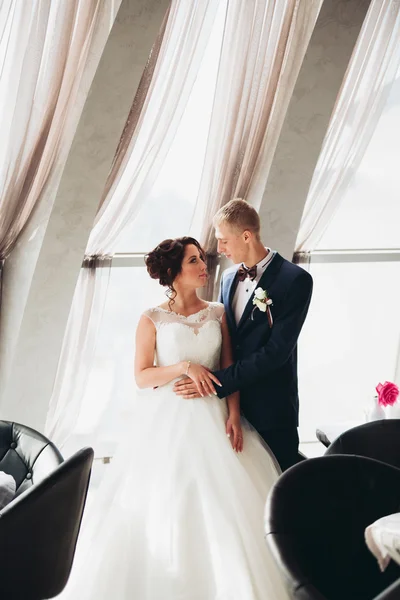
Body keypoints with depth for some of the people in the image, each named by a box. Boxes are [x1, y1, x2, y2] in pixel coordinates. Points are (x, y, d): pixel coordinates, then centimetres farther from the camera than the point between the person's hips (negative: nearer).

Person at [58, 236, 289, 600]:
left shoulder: (217, 313, 6)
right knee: (163, 506, 2)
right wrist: (184, 367, -18)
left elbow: (229, 369, 5)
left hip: (212, 418, 2)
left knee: (224, 503, 1)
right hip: (168, 420, -2)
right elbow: (142, 377, -5)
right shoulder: (153, 319, -2)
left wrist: (233, 414, -7)